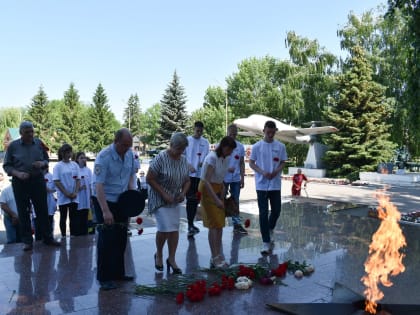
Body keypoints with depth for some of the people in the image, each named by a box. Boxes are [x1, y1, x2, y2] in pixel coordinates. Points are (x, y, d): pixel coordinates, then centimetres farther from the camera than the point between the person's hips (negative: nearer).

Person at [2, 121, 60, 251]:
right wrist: (17, 173, -17)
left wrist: (42, 163, -11)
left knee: (42, 209, 6)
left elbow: (46, 159, 12)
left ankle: (47, 237, 16)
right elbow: (6, 166, 1)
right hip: (20, 182, -1)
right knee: (23, 212, 5)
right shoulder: (13, 146, -2)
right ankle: (27, 241, 15)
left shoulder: (39, 143, 2)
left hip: (38, 180, 1)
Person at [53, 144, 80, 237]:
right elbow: (56, 182, -8)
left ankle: (73, 236, 11)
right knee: (63, 217, 6)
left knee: (73, 217, 6)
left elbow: (78, 180, 6)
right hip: (63, 197, -3)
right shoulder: (58, 166, -4)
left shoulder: (75, 165, 6)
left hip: (74, 197, 3)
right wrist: (66, 193, -13)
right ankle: (63, 236, 13)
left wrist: (75, 192, -7)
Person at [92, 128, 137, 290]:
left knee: (121, 238, 10)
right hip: (105, 200, -6)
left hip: (122, 201, 6)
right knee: (106, 239, -5)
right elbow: (98, 185, -27)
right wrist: (105, 211, -33)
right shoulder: (104, 157, -22)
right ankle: (104, 277, 7)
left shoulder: (130, 154, -2)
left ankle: (118, 272, 24)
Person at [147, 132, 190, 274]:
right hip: (160, 199, -6)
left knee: (175, 229, 4)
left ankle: (171, 259, 18)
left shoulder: (184, 160, 1)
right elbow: (149, 179, -16)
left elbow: (187, 180, 11)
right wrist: (164, 194, -19)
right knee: (165, 228, -10)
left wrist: (183, 193, -7)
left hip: (175, 200, 6)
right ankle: (158, 254, 16)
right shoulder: (160, 158, -18)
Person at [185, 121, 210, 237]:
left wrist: (203, 163, -10)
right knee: (190, 199, -8)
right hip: (189, 174, -3)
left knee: (196, 200, 9)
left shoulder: (205, 142, 9)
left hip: (200, 174, 4)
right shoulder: (187, 140, 1)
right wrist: (189, 166, -14)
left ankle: (191, 224, 20)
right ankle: (190, 226, -7)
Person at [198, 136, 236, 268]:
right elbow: (206, 181, -26)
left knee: (219, 225, 8)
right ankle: (215, 258, -1)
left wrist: (222, 197, 6)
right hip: (207, 190, -8)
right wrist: (216, 199, -29)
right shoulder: (212, 158, -21)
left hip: (218, 189, 8)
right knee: (214, 225, -8)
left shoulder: (226, 159, 4)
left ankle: (217, 257, 16)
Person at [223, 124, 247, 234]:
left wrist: (242, 178, 4)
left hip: (236, 179, 3)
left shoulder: (240, 146, 6)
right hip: (223, 178, -3)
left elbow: (242, 163, 9)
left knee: (235, 201, 9)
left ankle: (237, 224, 15)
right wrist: (227, 168, -20)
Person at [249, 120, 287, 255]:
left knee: (276, 210, 9)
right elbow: (251, 163, 1)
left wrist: (276, 171, -12)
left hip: (275, 184, 2)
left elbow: (283, 162, 8)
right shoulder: (257, 146, -2)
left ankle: (269, 230, 40)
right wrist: (262, 172, -16)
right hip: (261, 184, -2)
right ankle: (266, 242, 6)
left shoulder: (281, 146, 3)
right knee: (263, 213, -1)